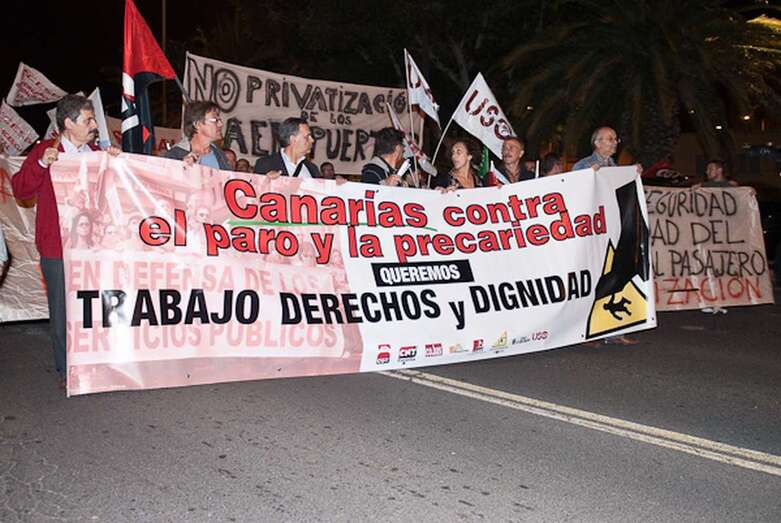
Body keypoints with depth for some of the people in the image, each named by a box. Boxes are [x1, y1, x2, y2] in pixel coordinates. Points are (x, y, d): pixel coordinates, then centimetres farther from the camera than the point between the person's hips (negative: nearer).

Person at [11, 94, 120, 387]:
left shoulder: (96, 154, 13)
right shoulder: (45, 152, -1)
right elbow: (20, 190, -7)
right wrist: (42, 165, -22)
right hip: (58, 250, -4)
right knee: (63, 312, 4)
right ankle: (66, 371, 15)